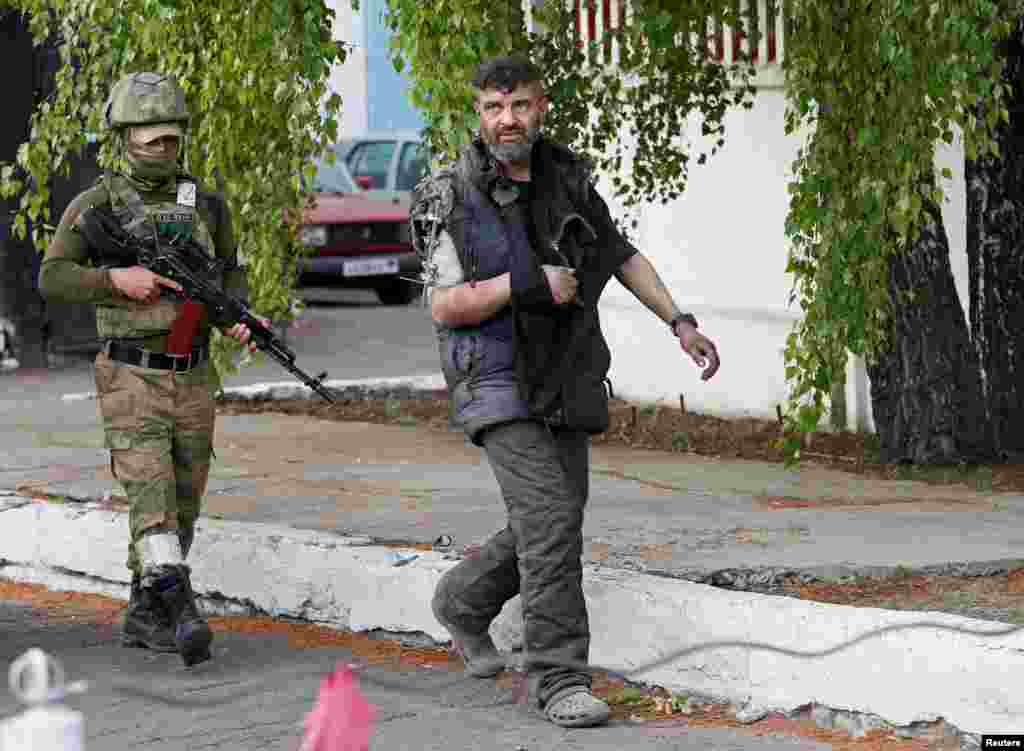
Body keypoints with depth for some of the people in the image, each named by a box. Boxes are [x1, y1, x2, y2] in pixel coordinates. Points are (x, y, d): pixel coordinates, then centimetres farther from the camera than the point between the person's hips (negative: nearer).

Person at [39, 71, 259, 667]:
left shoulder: (207, 204, 5)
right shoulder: (97, 204, -5)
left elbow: (230, 271, 18)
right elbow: (52, 278, -9)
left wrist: (236, 316, -2)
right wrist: (116, 279, -24)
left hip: (193, 378, 5)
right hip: (131, 377, -5)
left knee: (182, 503, 8)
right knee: (150, 490, -18)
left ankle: (144, 615, 21)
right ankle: (183, 612, -28)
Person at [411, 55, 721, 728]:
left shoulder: (566, 179, 4)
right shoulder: (455, 198, -11)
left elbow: (621, 255, 16)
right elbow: (446, 306, -13)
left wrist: (679, 323, 10)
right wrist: (526, 283, -25)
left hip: (565, 388, 6)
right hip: (500, 387, -6)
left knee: (555, 527, 13)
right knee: (551, 522, -17)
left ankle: (464, 602, 39)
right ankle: (560, 680, -11)